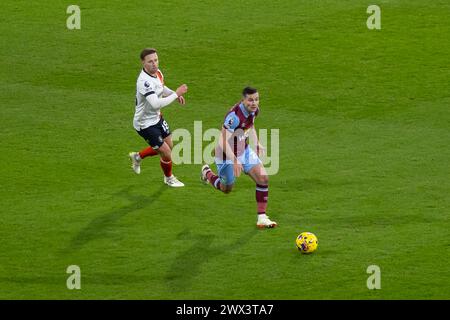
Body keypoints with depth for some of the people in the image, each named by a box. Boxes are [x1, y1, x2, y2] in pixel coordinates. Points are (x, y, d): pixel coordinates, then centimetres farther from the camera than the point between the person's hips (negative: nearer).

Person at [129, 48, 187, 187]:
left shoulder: (157, 73, -5)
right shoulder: (144, 81, -34)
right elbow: (156, 104, -44)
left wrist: (175, 94, -1)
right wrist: (176, 94, -37)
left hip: (156, 117, 9)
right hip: (145, 123, -9)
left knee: (169, 145, 23)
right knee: (166, 153, -1)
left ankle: (138, 156, 45)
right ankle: (169, 178, 30)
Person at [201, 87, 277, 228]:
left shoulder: (254, 110, -9)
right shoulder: (235, 116, -34)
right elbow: (222, 141, -37)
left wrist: (257, 144, 5)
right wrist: (234, 160, -45)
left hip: (244, 150, 7)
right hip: (227, 154, -7)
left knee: (263, 179, -8)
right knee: (226, 189, 14)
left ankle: (261, 218, 1)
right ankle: (207, 173, 45)